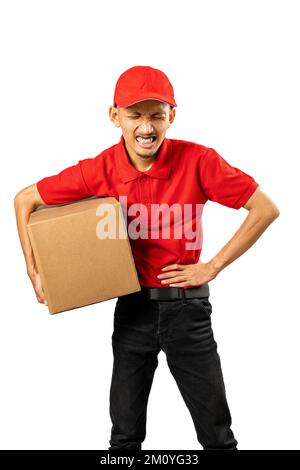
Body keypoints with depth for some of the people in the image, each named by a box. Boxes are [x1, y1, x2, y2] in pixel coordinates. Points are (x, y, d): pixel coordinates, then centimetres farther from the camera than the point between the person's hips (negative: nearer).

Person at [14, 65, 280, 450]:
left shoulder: (198, 161, -16)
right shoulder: (99, 171, -10)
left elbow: (266, 209, -12)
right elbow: (25, 199, 2)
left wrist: (212, 268, -13)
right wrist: (34, 272, -4)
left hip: (186, 306, -1)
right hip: (133, 307, 2)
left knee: (217, 434, 11)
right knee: (125, 434, 16)